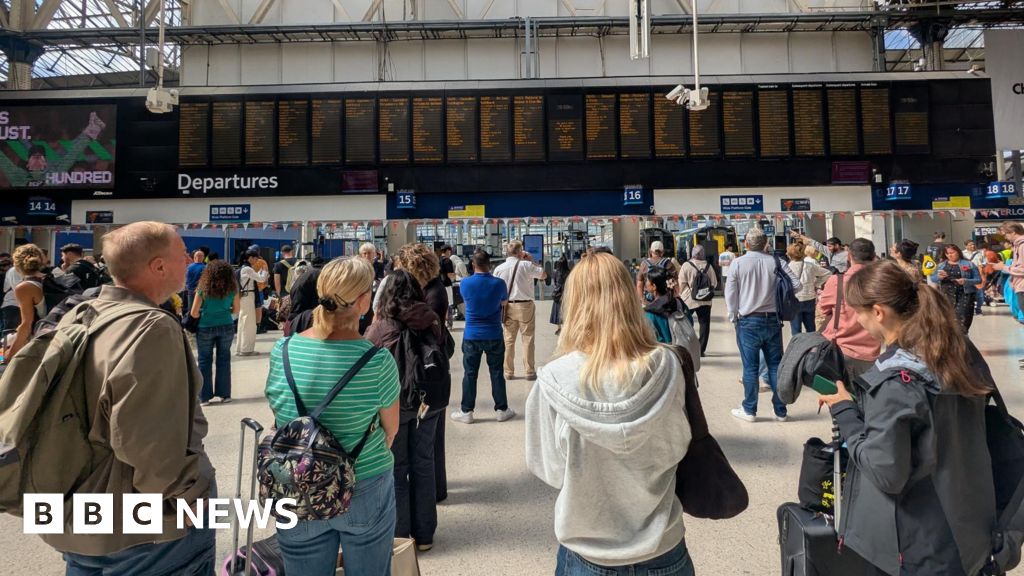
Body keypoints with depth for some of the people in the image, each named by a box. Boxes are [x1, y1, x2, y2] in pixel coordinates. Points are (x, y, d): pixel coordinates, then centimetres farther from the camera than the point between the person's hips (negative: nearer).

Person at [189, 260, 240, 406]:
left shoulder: (203, 289, -6)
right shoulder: (232, 289, -2)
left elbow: (194, 313, -4)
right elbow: (236, 310, 8)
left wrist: (205, 316, 14)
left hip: (205, 328, -1)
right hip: (226, 327, 2)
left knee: (205, 361, 9)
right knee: (224, 360, 11)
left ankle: (204, 397, 12)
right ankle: (224, 394, 15)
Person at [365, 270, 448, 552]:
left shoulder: (381, 326, -11)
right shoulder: (432, 321, -1)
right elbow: (443, 361, 5)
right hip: (429, 401, 4)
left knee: (396, 468, 11)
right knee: (423, 463, 15)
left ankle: (399, 535, 20)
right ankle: (424, 534, 26)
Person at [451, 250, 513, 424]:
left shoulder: (466, 283, -8)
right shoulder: (498, 283, -8)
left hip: (471, 335, 0)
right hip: (494, 335, 0)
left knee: (470, 374, 8)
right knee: (497, 373, 9)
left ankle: (466, 411, 14)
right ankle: (502, 409, 18)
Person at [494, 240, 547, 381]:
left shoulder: (499, 269, -1)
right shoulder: (526, 265, -9)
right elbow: (544, 275, 4)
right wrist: (532, 260, 9)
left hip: (507, 307, 3)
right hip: (525, 306, -2)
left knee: (508, 340, 10)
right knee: (528, 339, 6)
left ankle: (508, 372, 16)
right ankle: (530, 372, 11)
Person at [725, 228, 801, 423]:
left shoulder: (737, 263, -8)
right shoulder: (776, 262, -2)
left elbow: (730, 294, -5)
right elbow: (797, 285, -3)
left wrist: (733, 317, 9)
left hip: (748, 322, -2)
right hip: (772, 320, 2)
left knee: (750, 367, 5)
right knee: (775, 366, 11)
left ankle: (749, 410, 15)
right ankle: (780, 411, 20)